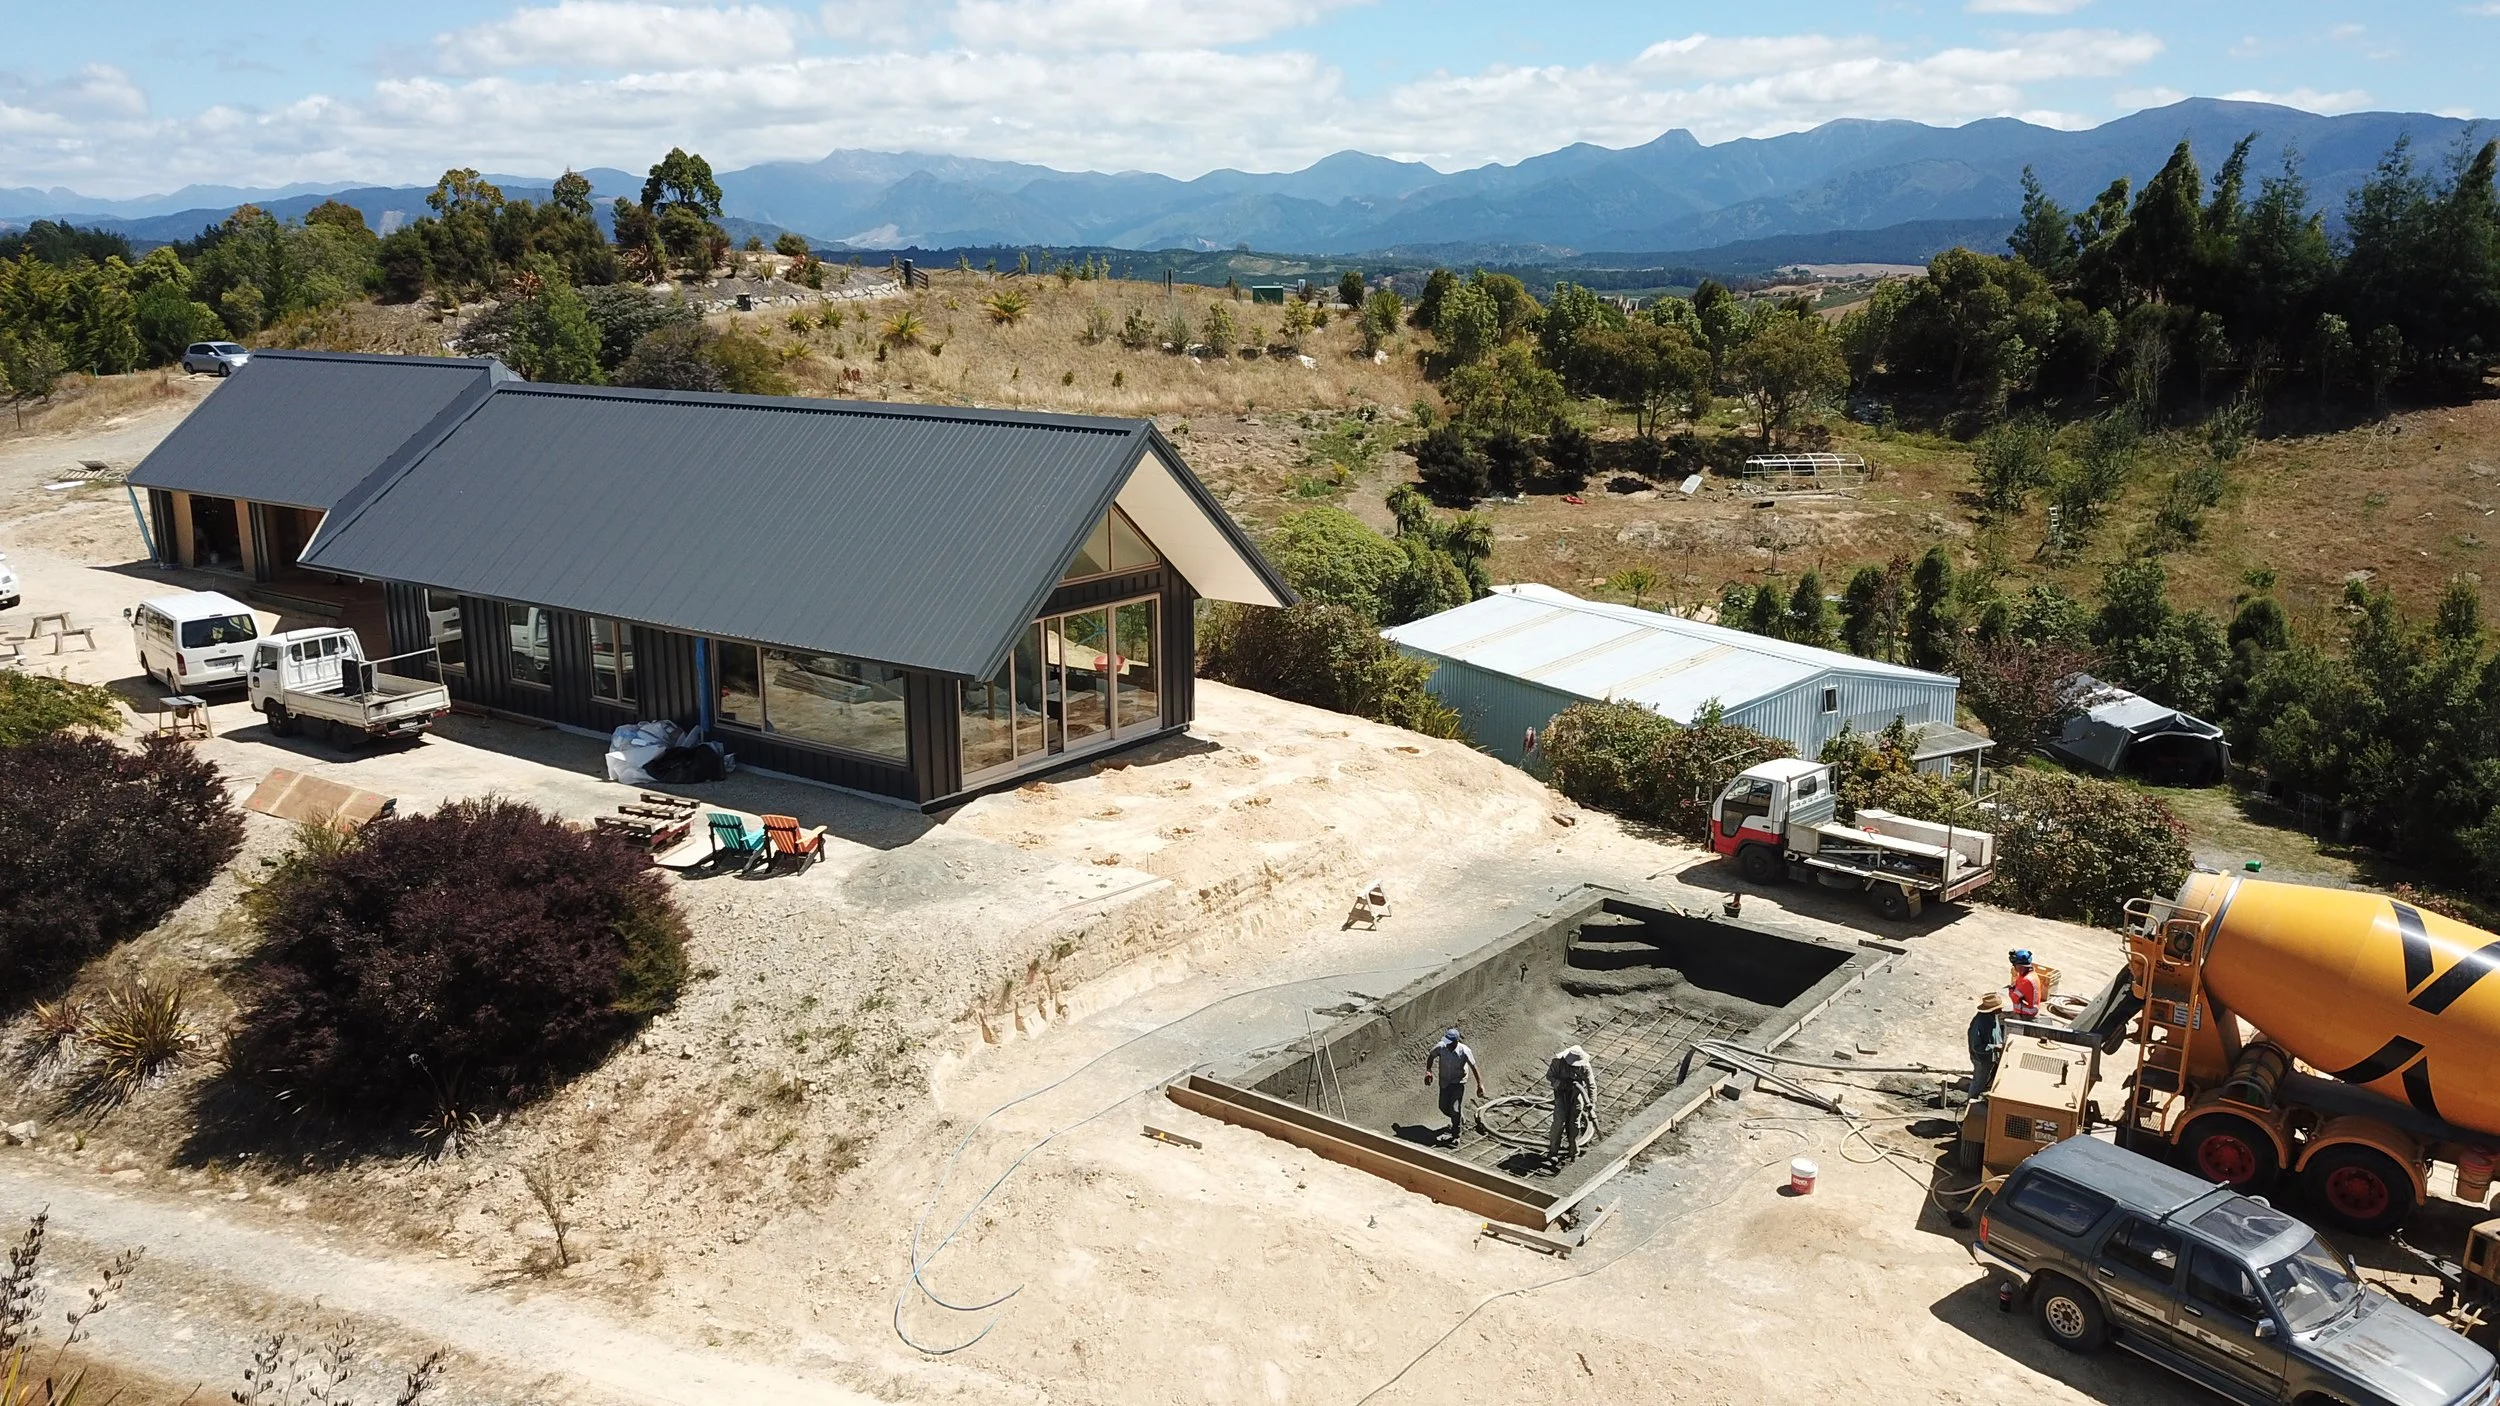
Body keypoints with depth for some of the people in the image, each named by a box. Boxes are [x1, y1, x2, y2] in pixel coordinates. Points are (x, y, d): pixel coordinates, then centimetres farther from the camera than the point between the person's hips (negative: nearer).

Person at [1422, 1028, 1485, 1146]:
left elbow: (1474, 1067, -15)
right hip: (1444, 1082, 4)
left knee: (1455, 1109, -13)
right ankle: (1461, 1121, 44)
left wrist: (1480, 1085, -15)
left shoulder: (1464, 1051, -25)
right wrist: (1428, 1071, -13)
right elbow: (1431, 1057, 0)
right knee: (1444, 1107, 14)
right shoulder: (1441, 1047, -19)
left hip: (1458, 1082, -4)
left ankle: (1456, 1136, 5)